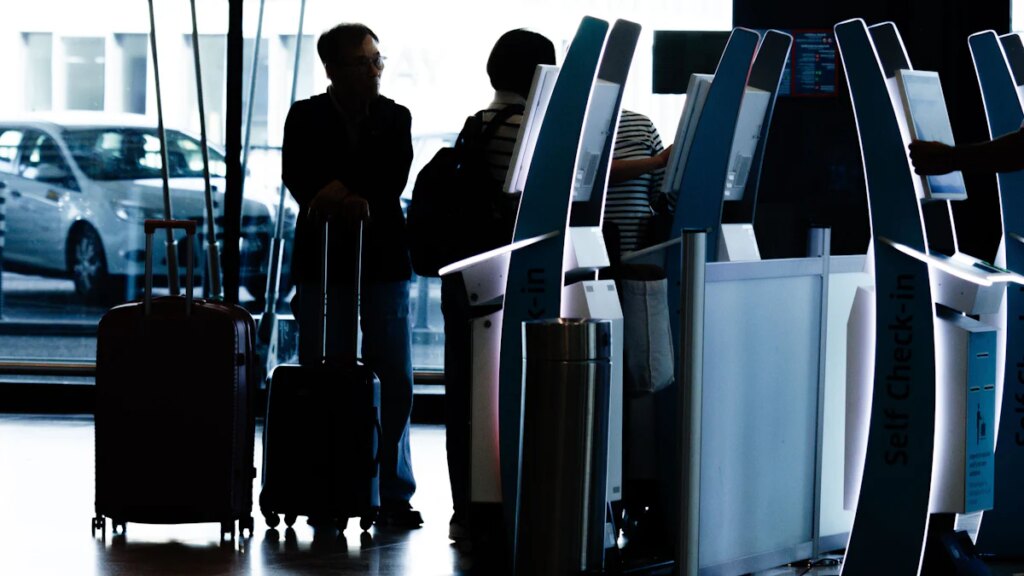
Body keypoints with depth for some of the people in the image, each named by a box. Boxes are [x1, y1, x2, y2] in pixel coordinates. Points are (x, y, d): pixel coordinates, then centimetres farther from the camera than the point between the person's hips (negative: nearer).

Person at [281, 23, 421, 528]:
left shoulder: (395, 118, 7)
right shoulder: (306, 117, 4)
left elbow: (395, 178, -7)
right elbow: (295, 175, -9)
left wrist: (345, 191, -23)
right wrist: (342, 199, -26)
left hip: (383, 262, 1)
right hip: (322, 260, -1)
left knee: (396, 381, -3)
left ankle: (393, 495, 2)